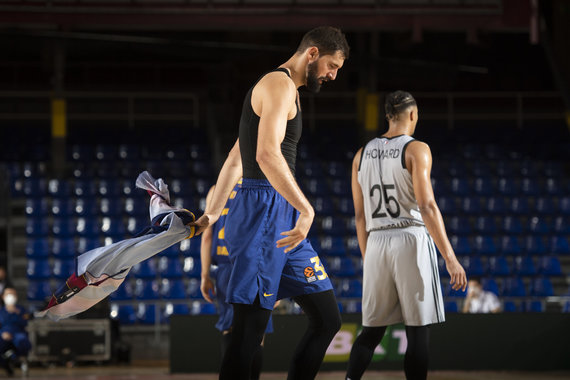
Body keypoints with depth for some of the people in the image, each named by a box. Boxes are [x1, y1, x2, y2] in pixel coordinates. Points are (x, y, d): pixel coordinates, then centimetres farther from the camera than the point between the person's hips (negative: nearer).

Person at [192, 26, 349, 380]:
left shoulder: (286, 91, 23)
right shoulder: (279, 84, -9)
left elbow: (235, 160, 29)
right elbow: (267, 155, -25)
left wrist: (213, 213, 33)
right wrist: (306, 210, -30)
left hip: (283, 219, 10)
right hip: (264, 210, -10)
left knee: (327, 320, 7)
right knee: (249, 331, -11)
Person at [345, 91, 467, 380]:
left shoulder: (363, 154, 12)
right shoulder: (416, 149, -5)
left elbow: (360, 215, 13)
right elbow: (427, 207, -14)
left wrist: (367, 258, 22)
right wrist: (450, 258, -15)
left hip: (376, 244, 5)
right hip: (412, 239, -5)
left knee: (372, 330, 10)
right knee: (418, 331, -1)